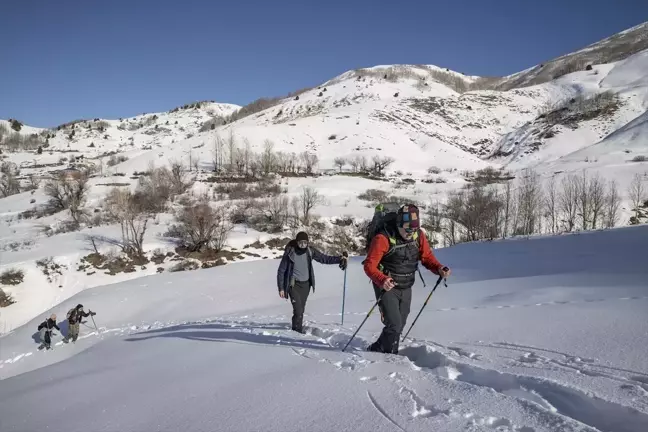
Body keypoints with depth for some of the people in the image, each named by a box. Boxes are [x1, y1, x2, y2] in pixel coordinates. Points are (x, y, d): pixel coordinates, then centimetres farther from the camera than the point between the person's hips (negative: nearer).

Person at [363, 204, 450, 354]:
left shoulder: (418, 235, -5)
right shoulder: (383, 238, -22)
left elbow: (427, 257, 3)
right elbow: (369, 265, -22)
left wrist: (439, 268, -18)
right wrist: (382, 280, -40)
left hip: (406, 289, 6)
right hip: (387, 287, -6)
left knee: (399, 327, 14)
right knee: (394, 325, -14)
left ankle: (376, 350, 34)